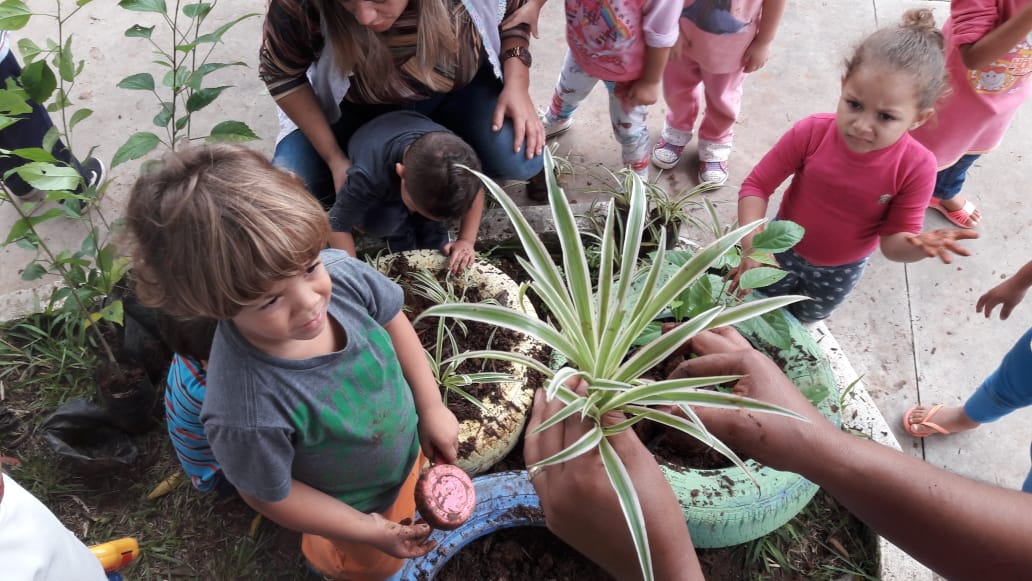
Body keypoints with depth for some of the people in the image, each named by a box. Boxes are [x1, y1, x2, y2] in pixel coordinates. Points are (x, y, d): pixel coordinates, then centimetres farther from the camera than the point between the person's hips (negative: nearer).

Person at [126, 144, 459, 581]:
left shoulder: (341, 273, -33)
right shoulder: (247, 413, -45)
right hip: (356, 506, -3)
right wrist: (368, 531, -14)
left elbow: (392, 321, -9)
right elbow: (268, 495, -24)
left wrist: (431, 406, -5)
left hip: (407, 446, 3)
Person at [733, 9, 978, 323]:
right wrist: (753, 244, -37)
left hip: (841, 271, 1)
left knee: (802, 321, 31)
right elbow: (756, 186, -22)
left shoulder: (916, 167, -29)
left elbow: (893, 242, -21)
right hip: (784, 250, 0)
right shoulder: (811, 133, -31)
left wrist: (919, 245, -45)